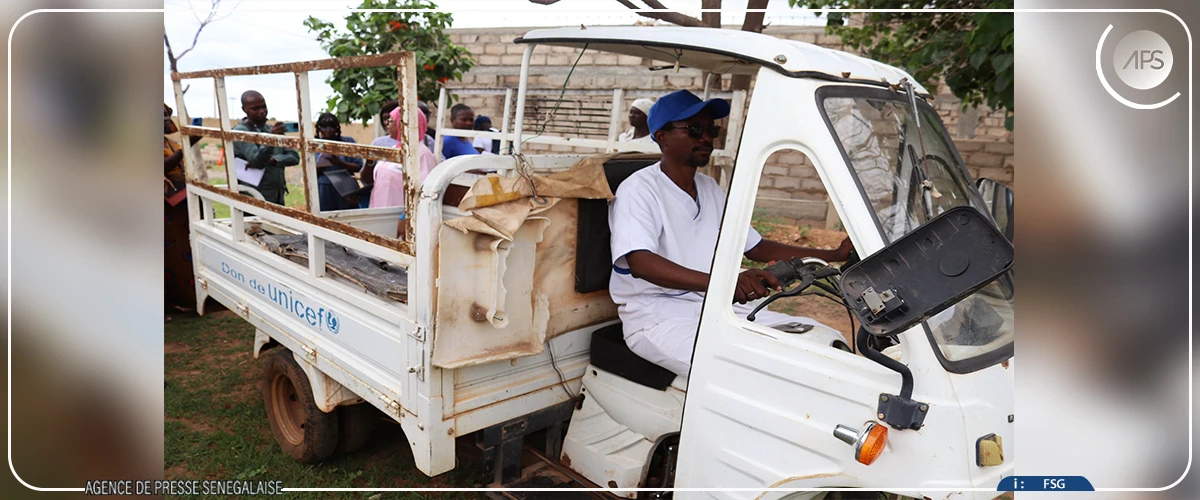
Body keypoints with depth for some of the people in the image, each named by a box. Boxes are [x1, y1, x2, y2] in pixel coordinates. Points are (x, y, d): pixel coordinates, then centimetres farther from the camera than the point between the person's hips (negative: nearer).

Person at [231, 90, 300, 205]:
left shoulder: (273, 130, 15)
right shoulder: (240, 132, -6)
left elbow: (294, 157, 4)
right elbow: (256, 161, -21)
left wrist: (272, 160, -14)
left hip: (278, 199, 7)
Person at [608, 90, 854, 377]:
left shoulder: (710, 189, 17)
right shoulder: (639, 189, -9)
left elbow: (756, 248, 20)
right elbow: (641, 263, -26)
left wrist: (835, 255, 10)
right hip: (659, 317, -8)